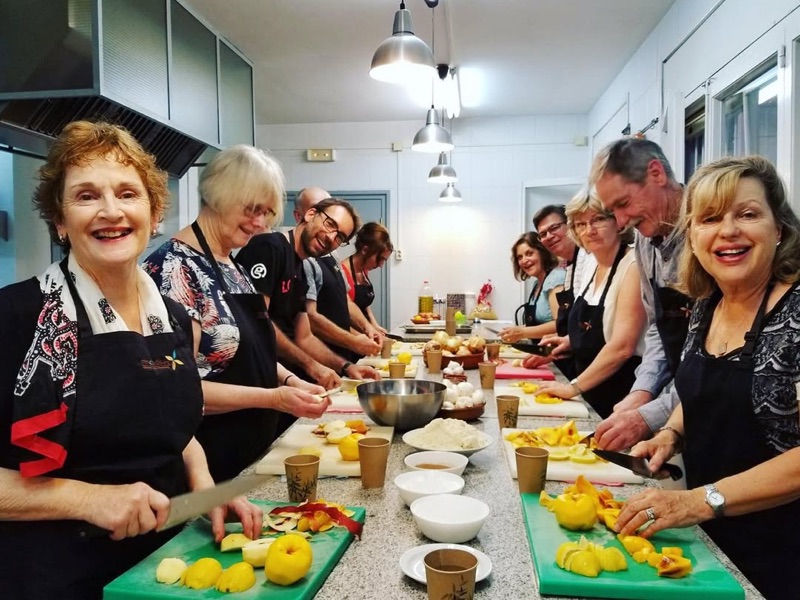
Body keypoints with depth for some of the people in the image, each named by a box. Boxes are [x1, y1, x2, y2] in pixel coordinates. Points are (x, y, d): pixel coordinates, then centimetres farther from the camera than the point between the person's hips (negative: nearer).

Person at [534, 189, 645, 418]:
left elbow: (622, 347, -24)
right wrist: (569, 341, 6)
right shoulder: (595, 268, 8)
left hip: (620, 397, -7)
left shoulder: (633, 267, -17)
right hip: (591, 395, 7)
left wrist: (574, 387, -21)